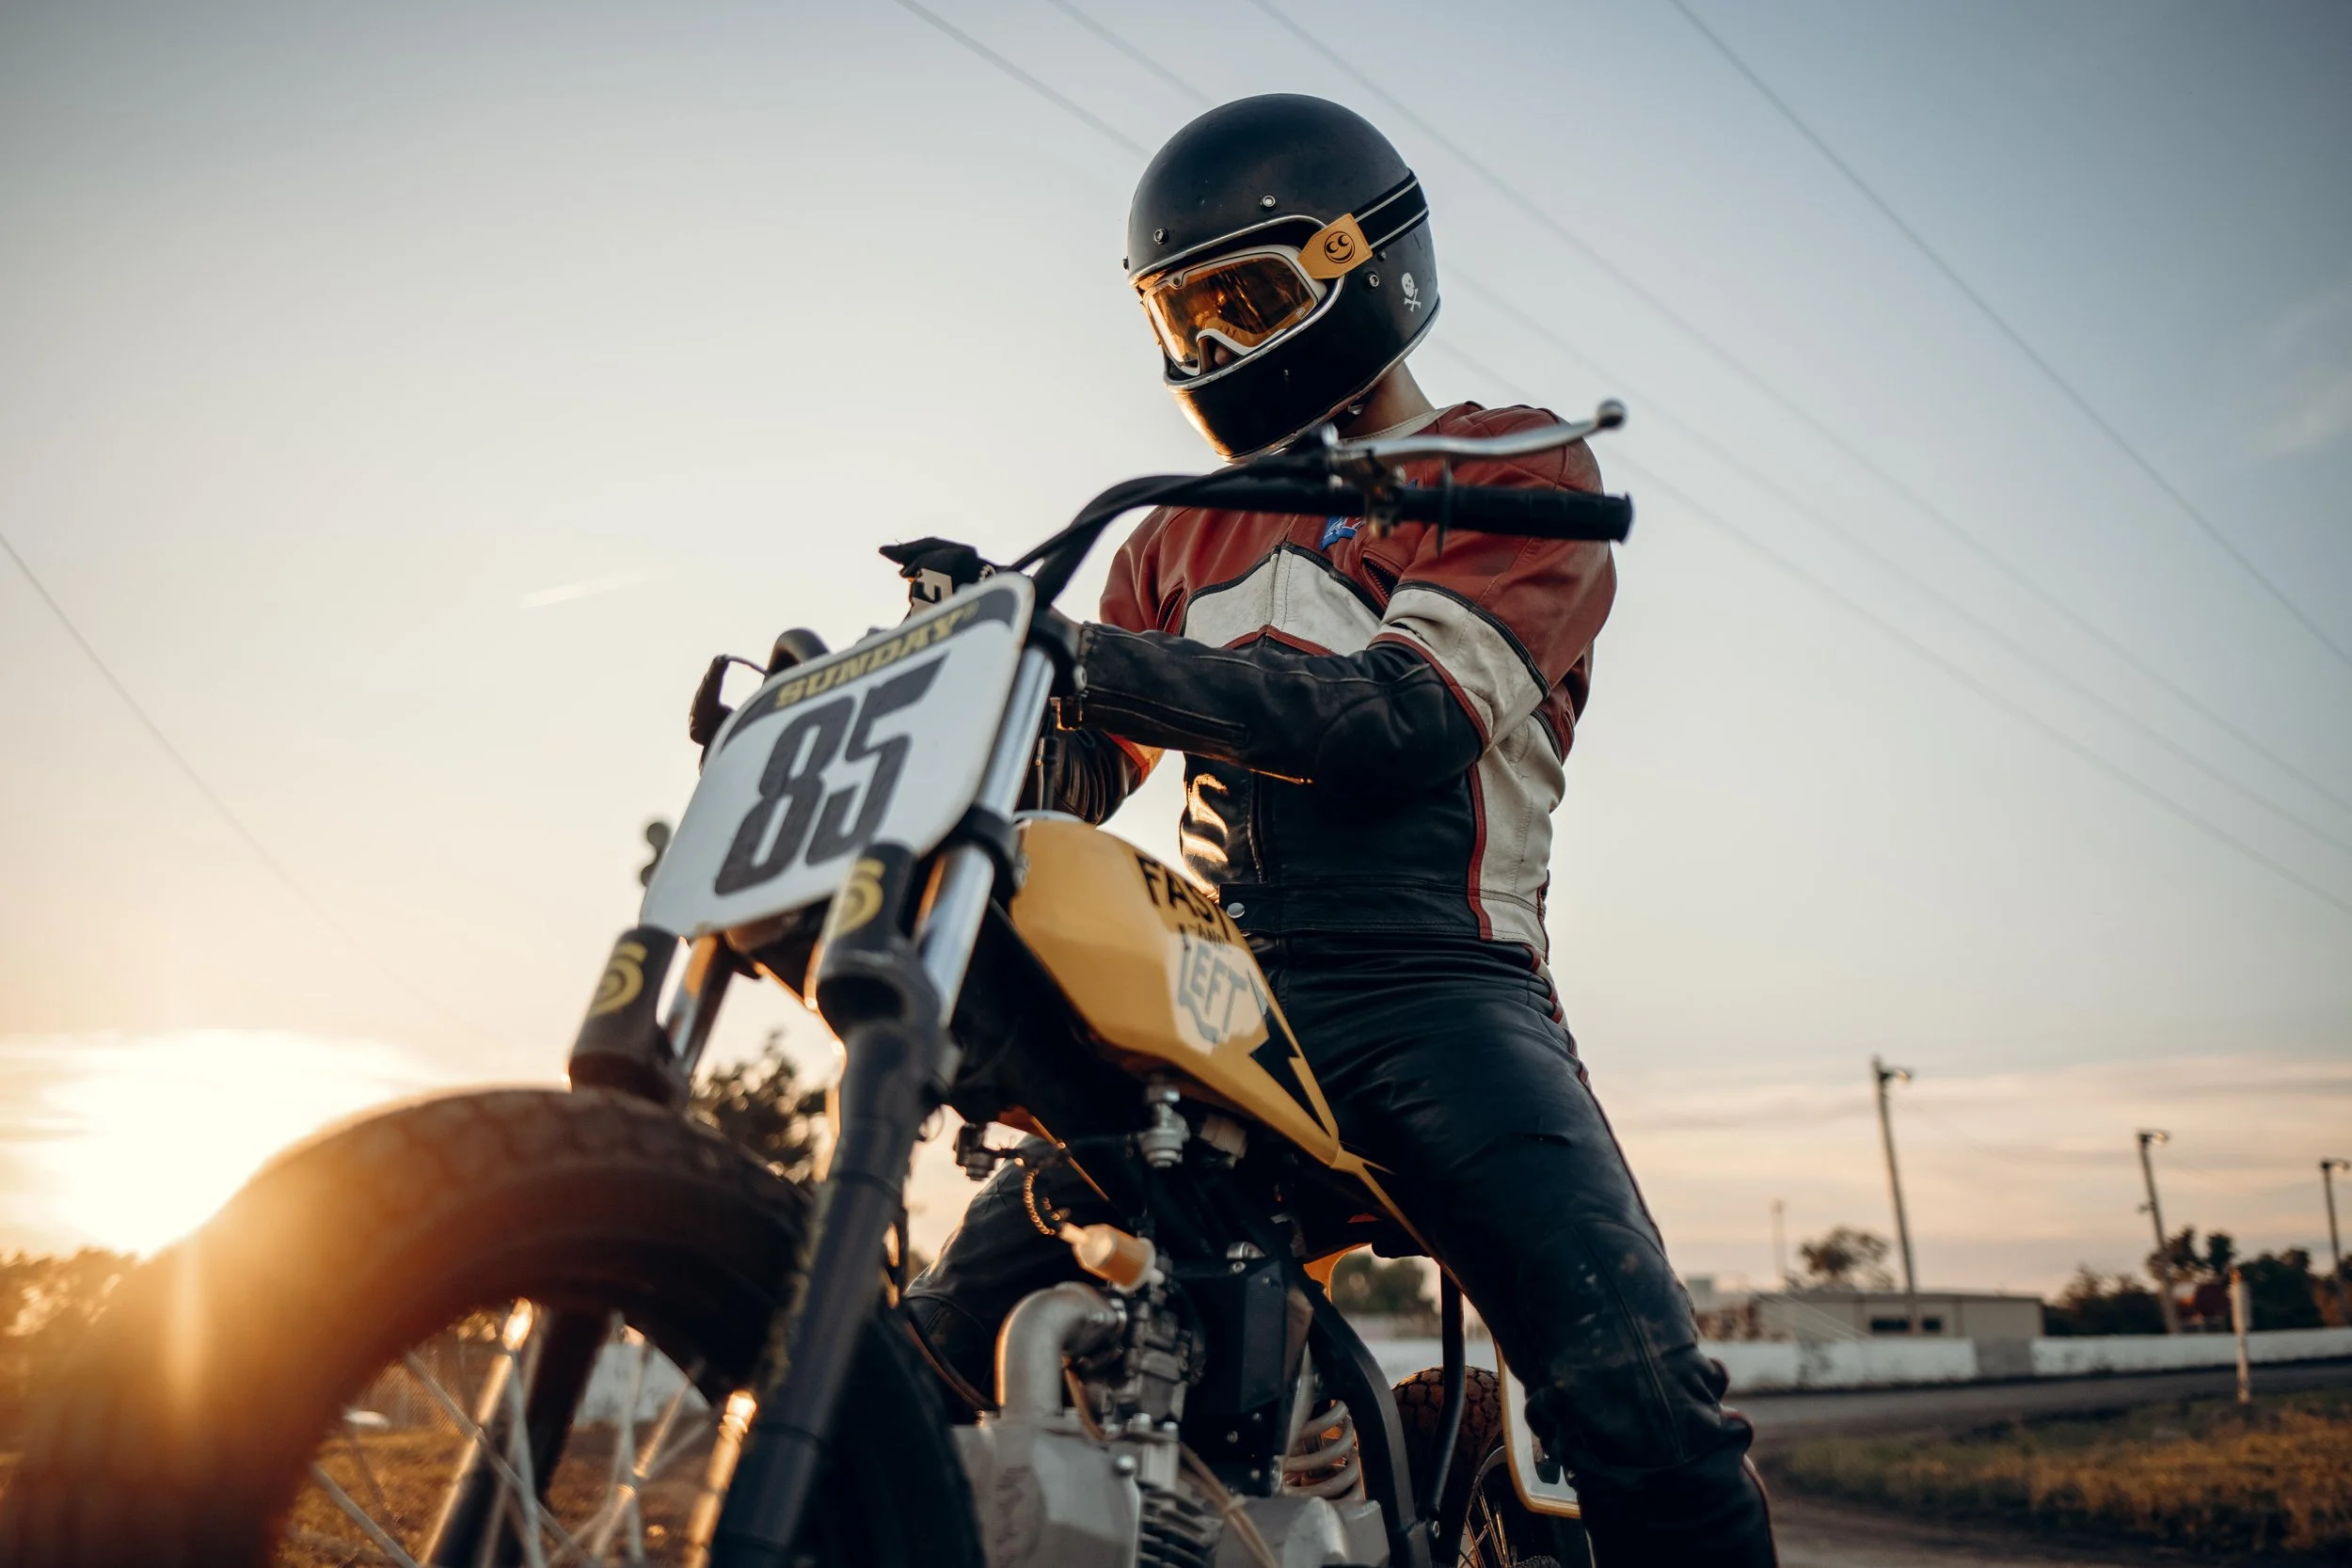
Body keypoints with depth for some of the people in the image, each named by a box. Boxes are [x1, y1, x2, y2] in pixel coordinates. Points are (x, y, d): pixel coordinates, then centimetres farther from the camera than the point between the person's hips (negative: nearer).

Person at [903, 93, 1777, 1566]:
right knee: (938, 1360, -3)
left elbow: (1410, 714, -13)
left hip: (1428, 987, -4)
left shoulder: (1514, 464, 6)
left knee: (1646, 1412, -22)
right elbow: (1075, 774, 17)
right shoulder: (1183, 535, 24)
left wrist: (1104, 663, -25)